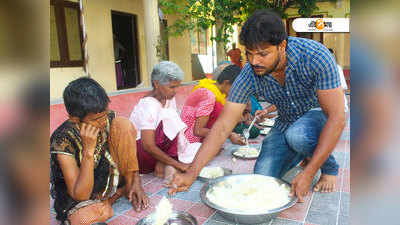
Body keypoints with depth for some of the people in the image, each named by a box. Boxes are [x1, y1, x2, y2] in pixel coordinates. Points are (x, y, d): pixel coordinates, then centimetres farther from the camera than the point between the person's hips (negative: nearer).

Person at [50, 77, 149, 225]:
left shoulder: (108, 118, -15)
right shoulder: (63, 141, -27)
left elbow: (128, 148, 0)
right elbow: (81, 195, -27)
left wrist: (136, 180, -12)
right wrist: (89, 150, -37)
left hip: (110, 175, 3)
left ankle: (130, 185, -5)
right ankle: (121, 191, -7)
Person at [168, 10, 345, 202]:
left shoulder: (315, 56, -31)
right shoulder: (250, 75, -22)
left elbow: (337, 119, -29)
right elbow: (222, 127, -21)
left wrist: (308, 173, -33)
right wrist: (191, 173, -28)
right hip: (286, 122, 3)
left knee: (297, 134, -36)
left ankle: (330, 167, -2)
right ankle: (301, 151, 19)